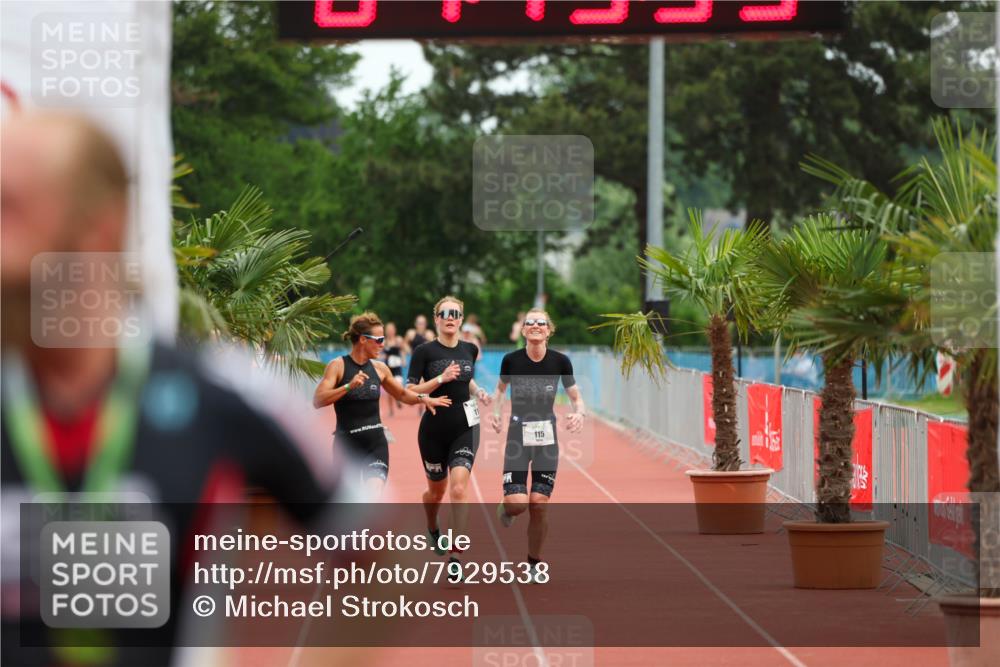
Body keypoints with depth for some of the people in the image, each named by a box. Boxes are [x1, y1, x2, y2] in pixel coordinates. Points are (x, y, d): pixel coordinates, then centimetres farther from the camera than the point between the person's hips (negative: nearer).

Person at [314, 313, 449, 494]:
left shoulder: (379, 368, 6)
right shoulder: (338, 366, -7)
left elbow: (402, 394, 23)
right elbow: (317, 401, -18)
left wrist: (423, 398, 5)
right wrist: (349, 386, -28)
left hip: (376, 443, 3)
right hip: (346, 443, -3)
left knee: (373, 495, -18)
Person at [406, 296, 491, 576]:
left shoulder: (470, 350, 4)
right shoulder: (424, 351, -8)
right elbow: (410, 392, -12)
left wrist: (478, 392, 3)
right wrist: (441, 379, -23)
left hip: (465, 427, 1)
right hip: (434, 430, -1)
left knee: (458, 489, -15)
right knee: (437, 490, 15)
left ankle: (455, 556, -13)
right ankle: (432, 529, 50)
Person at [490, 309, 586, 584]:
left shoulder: (560, 361, -7)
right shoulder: (511, 360, -7)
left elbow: (577, 399, 2)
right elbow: (500, 389, 12)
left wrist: (579, 413, -20)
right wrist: (495, 411, -7)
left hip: (547, 439, 1)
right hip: (517, 437, -1)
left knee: (539, 505, -2)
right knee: (518, 504, -13)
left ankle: (535, 562, 19)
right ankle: (506, 507, 26)